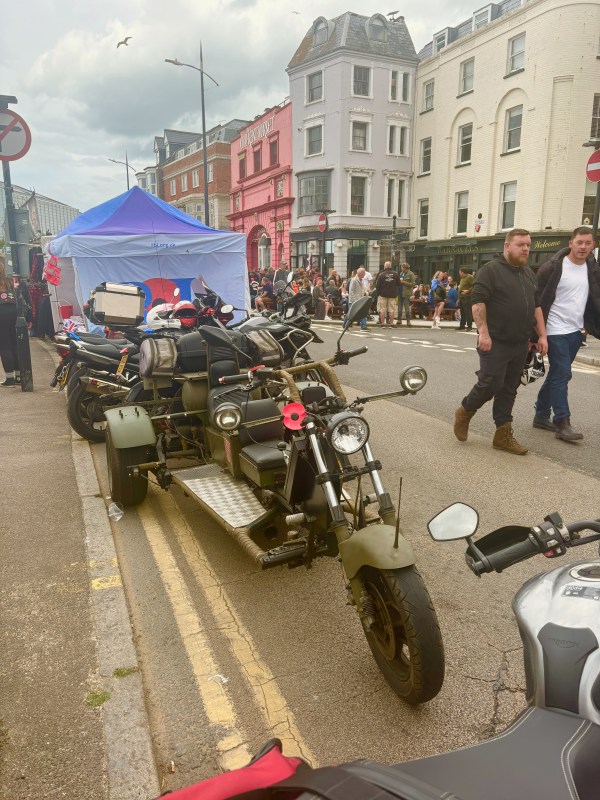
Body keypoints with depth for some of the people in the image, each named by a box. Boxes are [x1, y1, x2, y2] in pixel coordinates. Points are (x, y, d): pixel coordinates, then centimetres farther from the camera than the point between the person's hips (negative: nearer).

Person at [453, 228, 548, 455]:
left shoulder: (529, 274, 16)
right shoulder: (491, 270, -7)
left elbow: (536, 306, 19)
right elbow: (478, 302, -15)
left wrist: (542, 335, 11)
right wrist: (483, 333, -23)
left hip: (520, 345, 7)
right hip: (496, 342, -7)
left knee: (509, 390, 8)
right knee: (490, 384, -8)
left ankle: (503, 435, 13)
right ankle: (464, 412, 19)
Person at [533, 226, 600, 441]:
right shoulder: (552, 268, -10)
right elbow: (537, 300, -10)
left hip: (576, 331, 6)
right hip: (556, 331, -6)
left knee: (557, 375, 13)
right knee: (562, 375, -7)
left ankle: (541, 415, 25)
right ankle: (562, 424, -2)